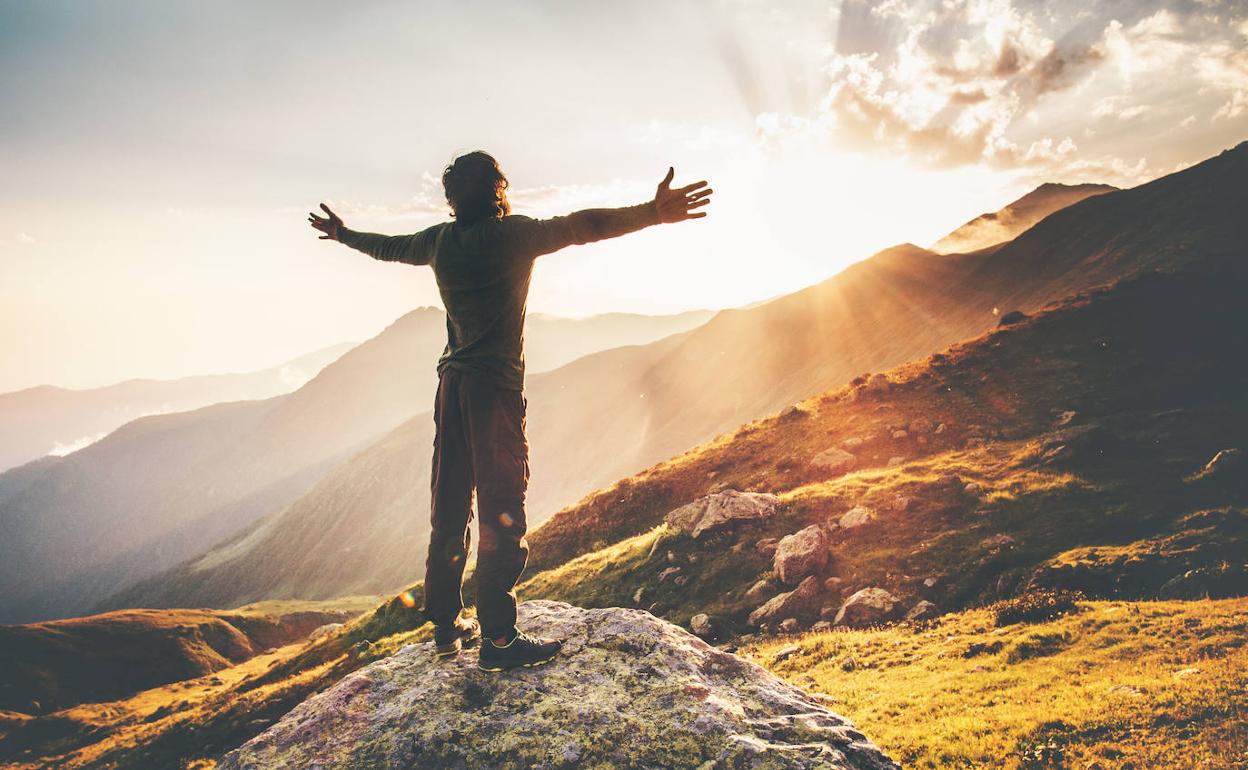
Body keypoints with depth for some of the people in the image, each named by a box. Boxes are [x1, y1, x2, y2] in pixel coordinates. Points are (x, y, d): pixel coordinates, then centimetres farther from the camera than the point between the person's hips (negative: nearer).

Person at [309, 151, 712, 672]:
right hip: (496, 385, -7)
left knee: (450, 510, 12)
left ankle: (446, 626, 22)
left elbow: (388, 247, 28)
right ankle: (497, 639, -3)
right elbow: (581, 227, -21)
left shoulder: (441, 240, 11)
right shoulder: (513, 234, -7)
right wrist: (652, 213, -31)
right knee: (502, 513, -5)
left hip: (451, 384, 7)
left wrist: (341, 234, 48)